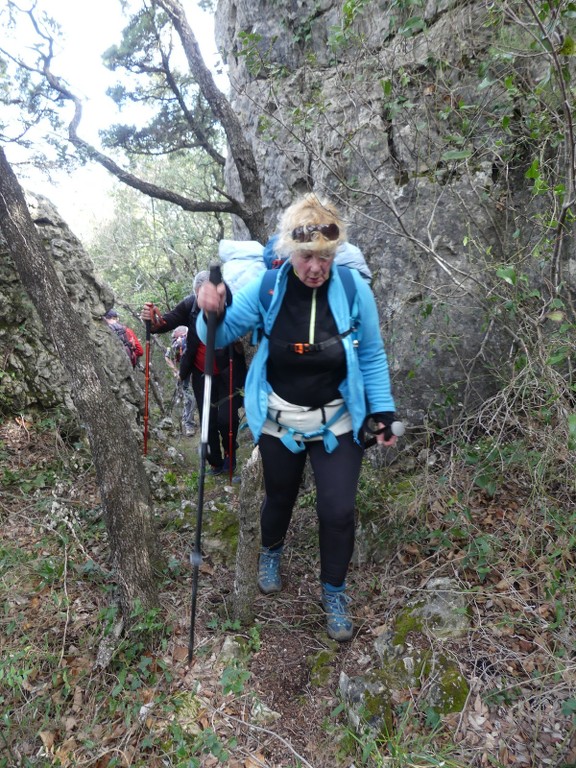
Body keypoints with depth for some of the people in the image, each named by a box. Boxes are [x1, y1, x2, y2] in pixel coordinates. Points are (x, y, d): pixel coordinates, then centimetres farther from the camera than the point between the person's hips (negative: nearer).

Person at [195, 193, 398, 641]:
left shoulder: (354, 289, -16)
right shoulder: (266, 287, -16)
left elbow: (372, 357, -4)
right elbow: (221, 335, -9)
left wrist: (382, 411, -7)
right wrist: (211, 314, -31)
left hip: (337, 422, 0)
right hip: (279, 419, 1)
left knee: (338, 510, 1)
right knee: (280, 496, 22)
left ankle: (334, 592, 30)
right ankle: (271, 552, 57)